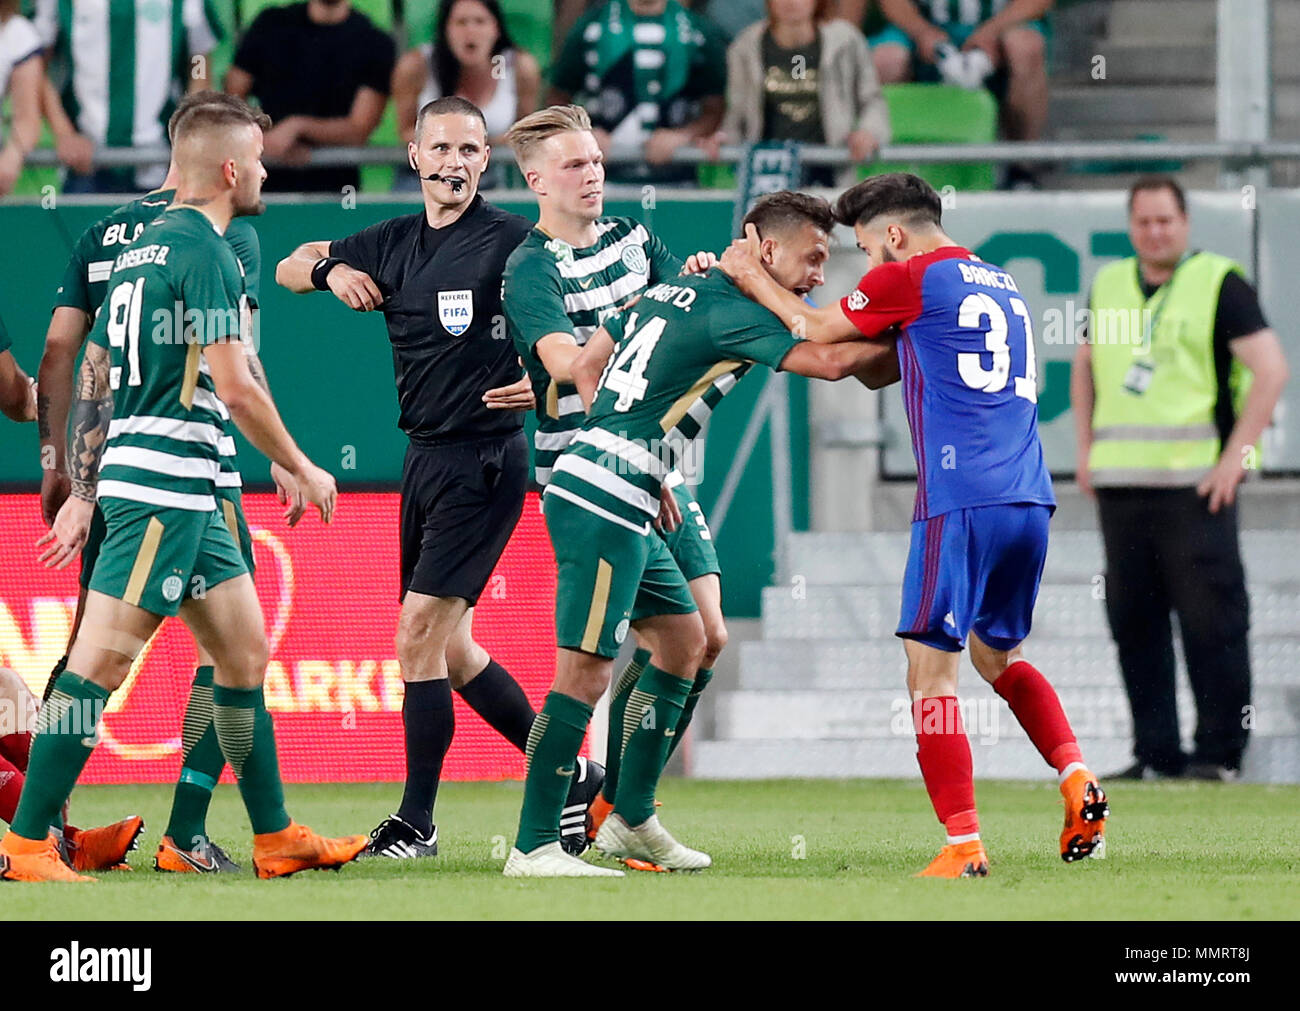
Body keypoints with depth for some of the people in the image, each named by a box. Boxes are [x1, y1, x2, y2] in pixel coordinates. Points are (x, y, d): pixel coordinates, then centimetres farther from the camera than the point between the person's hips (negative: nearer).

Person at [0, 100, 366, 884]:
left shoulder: (148, 246, 17)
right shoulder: (204, 250, -12)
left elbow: (94, 379, 19)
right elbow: (234, 387, -16)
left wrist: (83, 493, 20)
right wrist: (304, 471, -4)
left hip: (185, 495, 10)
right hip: (164, 486, -10)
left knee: (246, 650, 13)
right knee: (100, 663, -10)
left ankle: (276, 838, 18)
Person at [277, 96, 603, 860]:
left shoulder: (514, 240, -9)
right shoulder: (393, 245, 11)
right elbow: (289, 267, 21)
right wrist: (329, 271, 0)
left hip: (484, 459, -8)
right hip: (425, 455, 8)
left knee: (420, 635, -11)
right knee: (450, 647, 12)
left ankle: (416, 822, -4)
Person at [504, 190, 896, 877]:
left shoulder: (674, 288, 17)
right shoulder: (730, 308, -11)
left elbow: (585, 368, 23)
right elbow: (830, 361, -20)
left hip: (621, 504, 11)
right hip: (603, 503, -11)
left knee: (683, 639, 17)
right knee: (586, 667, -11)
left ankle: (631, 820, 22)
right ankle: (533, 847, -11)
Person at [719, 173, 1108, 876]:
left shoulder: (907, 277, 0)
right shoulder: (1003, 286, 23)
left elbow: (818, 331, 14)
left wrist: (751, 277, 26)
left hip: (958, 502, -7)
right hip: (1029, 500, 7)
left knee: (930, 671, -3)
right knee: (997, 655, 23)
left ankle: (963, 846, -10)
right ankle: (1077, 780, 3)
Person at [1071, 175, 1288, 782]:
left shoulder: (1218, 284, -2)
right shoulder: (1108, 287, 14)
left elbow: (1270, 370, -7)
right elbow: (1084, 366, 28)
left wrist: (1235, 456, -12)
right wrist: (1086, 449, 17)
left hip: (1195, 482, -6)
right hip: (1119, 482, 6)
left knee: (1210, 619, -7)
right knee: (1132, 621, 5)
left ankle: (1220, 751, -2)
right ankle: (1154, 752, 11)